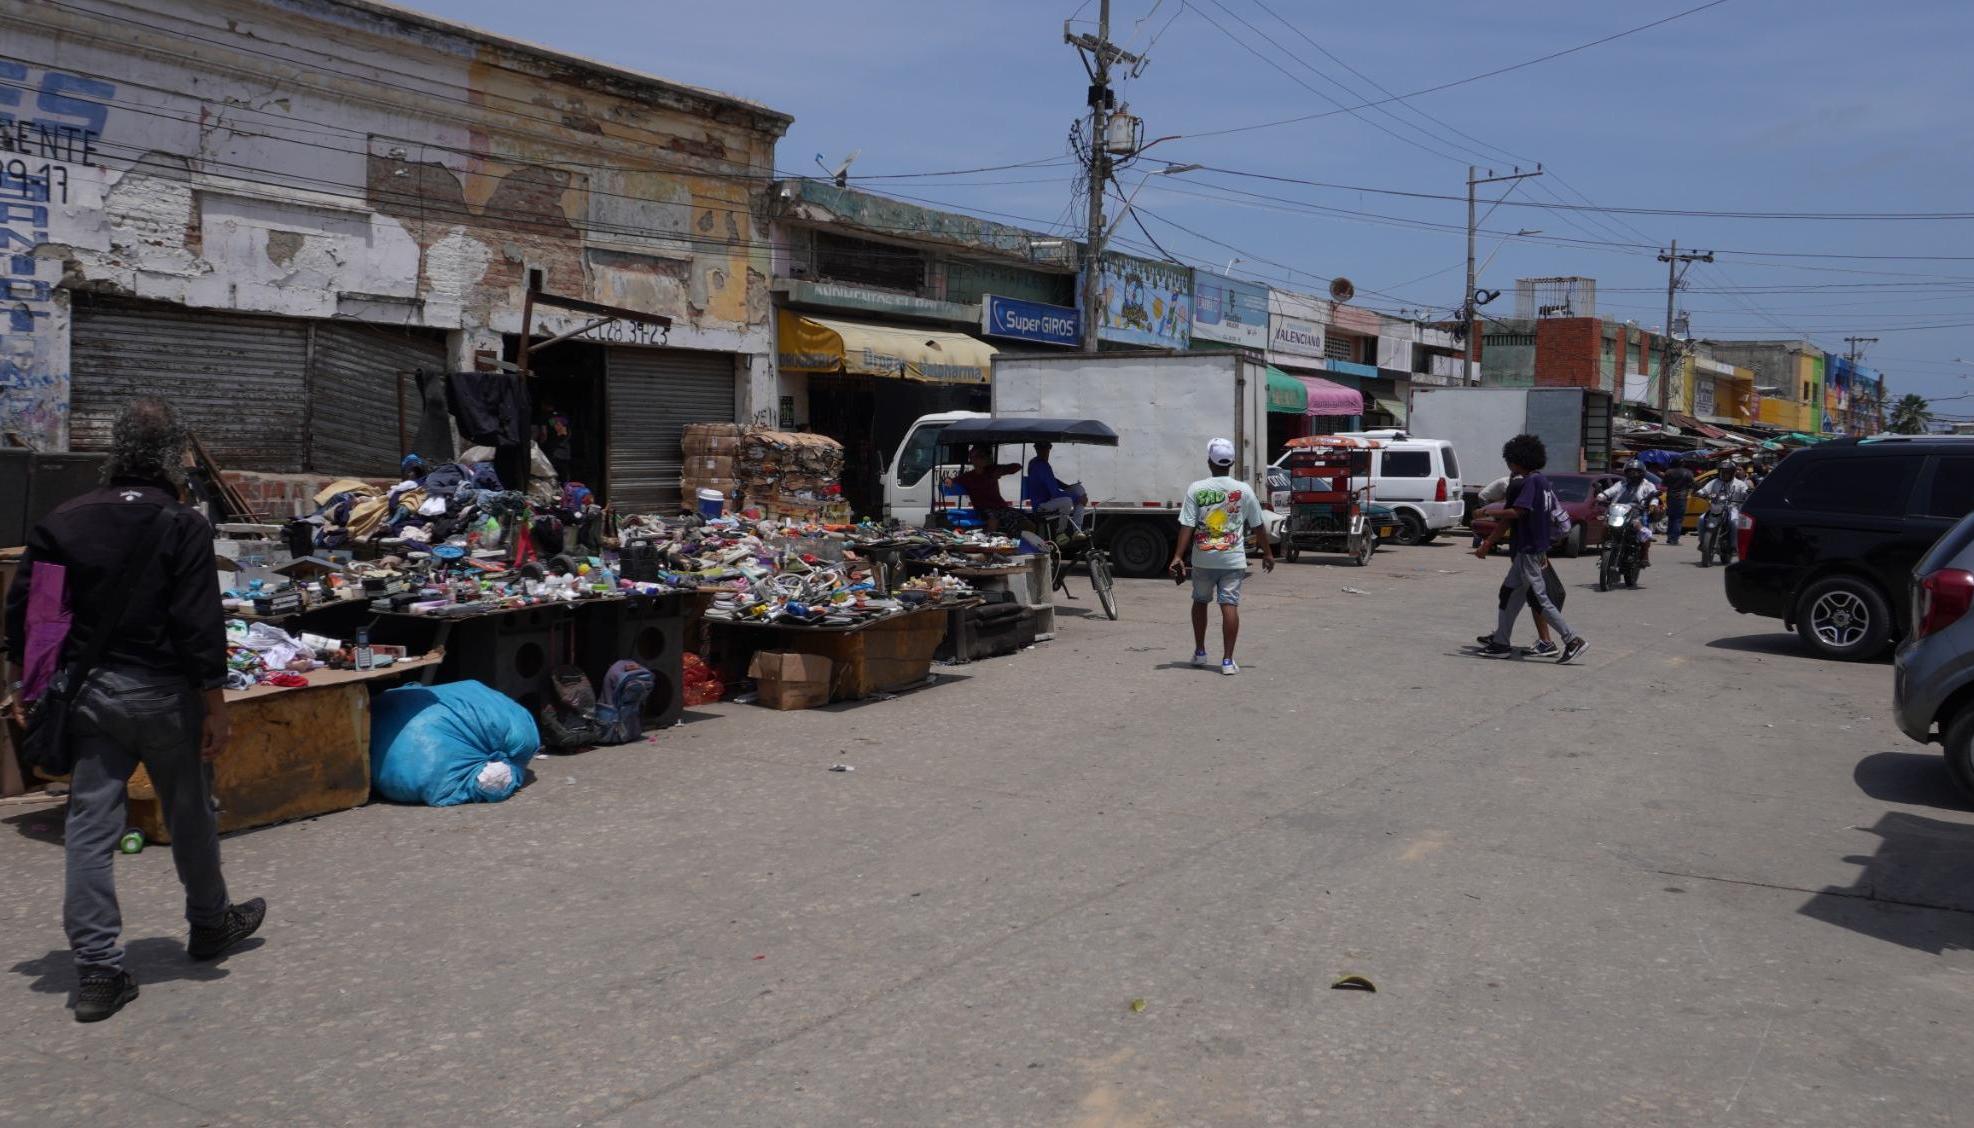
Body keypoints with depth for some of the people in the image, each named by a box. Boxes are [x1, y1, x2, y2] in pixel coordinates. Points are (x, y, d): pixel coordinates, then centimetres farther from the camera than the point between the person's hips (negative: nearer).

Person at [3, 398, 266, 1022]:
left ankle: (97, 970, 6)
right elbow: (200, 626, -14)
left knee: (90, 825, 5)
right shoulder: (183, 526, -11)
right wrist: (215, 706, -8)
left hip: (85, 691, 4)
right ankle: (210, 923, 33)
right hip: (160, 692, -4)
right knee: (189, 814, 14)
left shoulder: (62, 522, 3)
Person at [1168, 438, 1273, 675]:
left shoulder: (1196, 489, -3)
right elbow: (1257, 525, 6)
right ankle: (1227, 660, -6)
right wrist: (1268, 553, 17)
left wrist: (1178, 556, -9)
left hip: (1203, 559, 1)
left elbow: (1187, 526, -9)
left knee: (1200, 601, 18)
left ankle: (1199, 652, 26)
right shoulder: (1243, 490, 0)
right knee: (1230, 605, -2)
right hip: (1233, 558, -1)